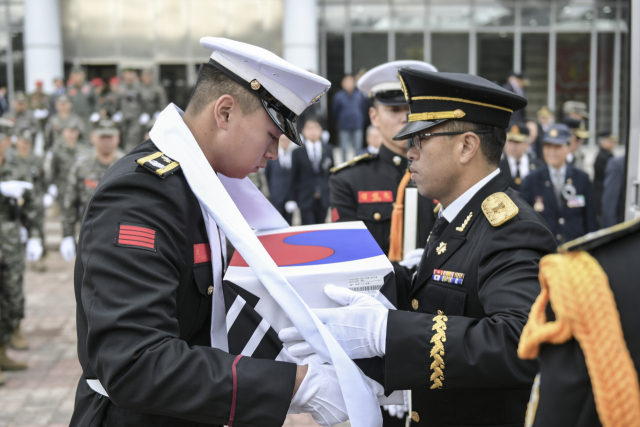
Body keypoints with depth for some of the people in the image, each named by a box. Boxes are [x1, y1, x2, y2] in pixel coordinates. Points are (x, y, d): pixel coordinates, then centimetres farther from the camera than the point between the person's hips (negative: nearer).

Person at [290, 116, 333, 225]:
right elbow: (294, 177, 1)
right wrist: (293, 199, 0)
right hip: (306, 199, -3)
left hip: (323, 199, 3)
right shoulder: (298, 152, -1)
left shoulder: (327, 149, 7)